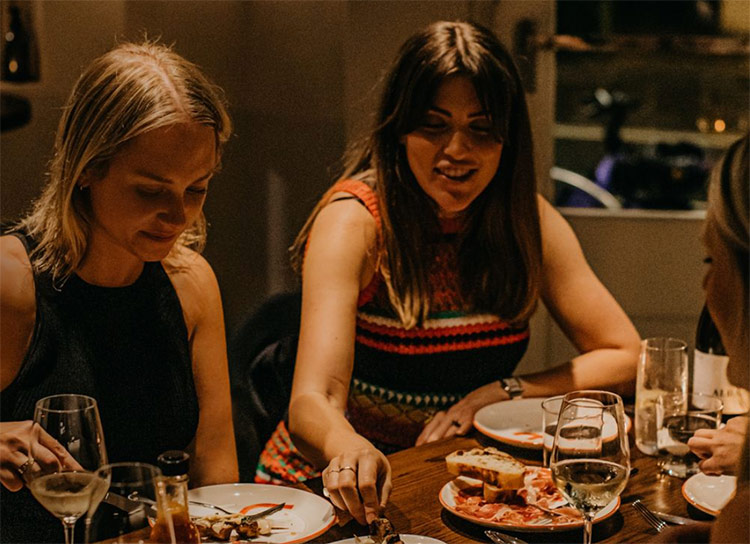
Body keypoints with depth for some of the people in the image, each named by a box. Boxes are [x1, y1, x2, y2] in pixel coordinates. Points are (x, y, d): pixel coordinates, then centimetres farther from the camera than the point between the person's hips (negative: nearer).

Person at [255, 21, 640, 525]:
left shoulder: (528, 218, -3)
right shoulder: (353, 222, -17)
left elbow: (625, 358, 0)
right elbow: (312, 402, -27)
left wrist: (496, 394, -13)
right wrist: (348, 450, -50)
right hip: (338, 483, -3)